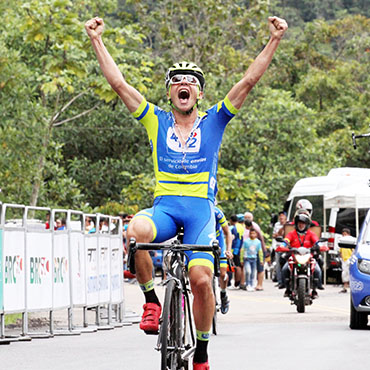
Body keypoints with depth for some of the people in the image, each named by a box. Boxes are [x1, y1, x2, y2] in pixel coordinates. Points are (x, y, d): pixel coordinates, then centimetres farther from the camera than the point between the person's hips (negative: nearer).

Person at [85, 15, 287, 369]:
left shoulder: (213, 121, 11)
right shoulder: (157, 121, 13)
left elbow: (248, 81, 5)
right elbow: (118, 82, 9)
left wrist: (274, 40, -2)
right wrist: (96, 40, 5)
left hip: (200, 207, 0)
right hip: (164, 206, 1)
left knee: (201, 278, -19)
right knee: (136, 230, -35)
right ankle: (151, 299, -13)